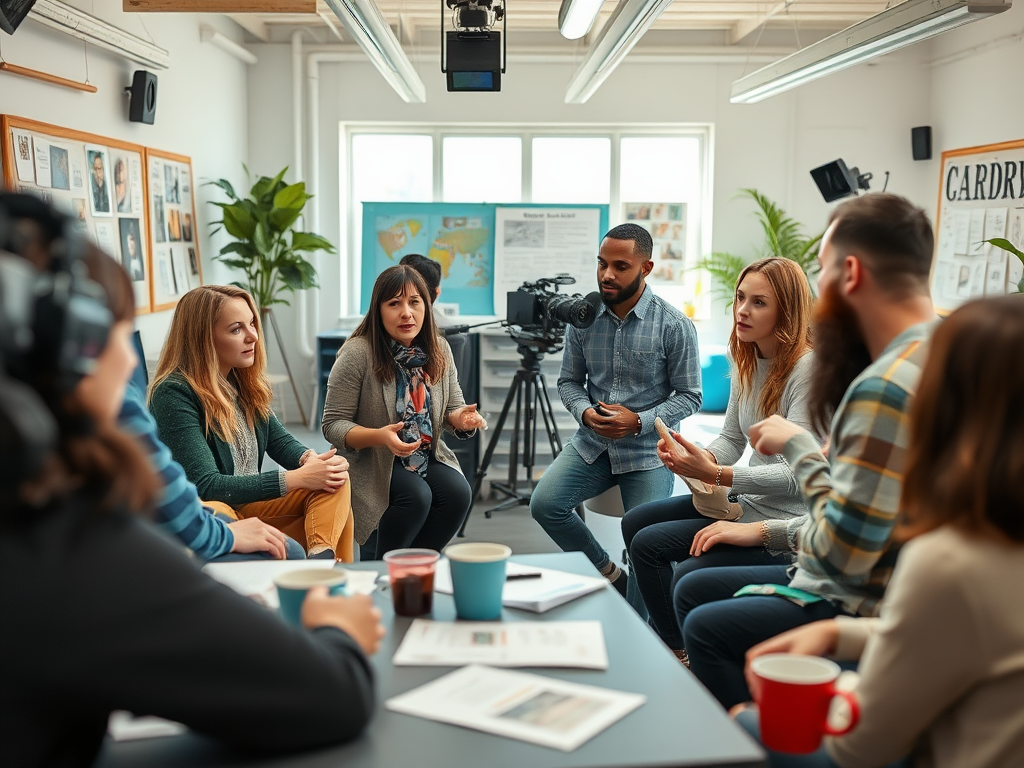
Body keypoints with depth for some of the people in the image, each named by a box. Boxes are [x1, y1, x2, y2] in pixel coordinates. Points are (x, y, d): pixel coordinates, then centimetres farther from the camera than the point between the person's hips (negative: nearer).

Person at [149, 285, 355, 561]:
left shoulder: (243, 383, 7)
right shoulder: (174, 394, -18)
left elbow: (279, 441, 12)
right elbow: (204, 486, -23)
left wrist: (309, 459, -14)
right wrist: (296, 478, -25)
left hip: (249, 503, 8)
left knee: (335, 478, -15)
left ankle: (322, 558, -34)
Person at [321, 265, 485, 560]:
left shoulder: (439, 349, 0)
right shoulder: (357, 353, -17)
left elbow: (452, 408, 8)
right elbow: (333, 425, -16)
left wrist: (462, 419, -17)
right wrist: (380, 436, -34)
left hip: (428, 457, 5)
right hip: (371, 463, -5)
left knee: (458, 492, -23)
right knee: (417, 496, -31)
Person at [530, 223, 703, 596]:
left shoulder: (674, 325, -9)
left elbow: (689, 395, -5)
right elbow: (569, 380, 10)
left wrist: (639, 421, -18)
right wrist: (585, 411, -12)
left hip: (648, 450, -3)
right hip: (592, 442, 4)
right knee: (544, 505, -16)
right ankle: (608, 574, 9)